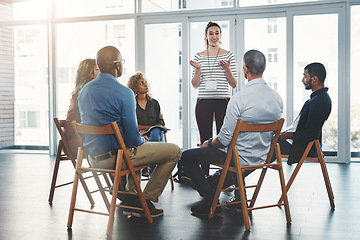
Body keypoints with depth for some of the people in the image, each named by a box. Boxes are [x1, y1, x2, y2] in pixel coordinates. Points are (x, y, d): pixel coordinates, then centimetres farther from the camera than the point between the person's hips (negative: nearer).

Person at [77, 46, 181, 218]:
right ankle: (145, 201, 9)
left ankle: (131, 200, 32)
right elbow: (133, 137, -19)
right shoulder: (123, 93, -19)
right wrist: (142, 142, 6)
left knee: (137, 149, 37)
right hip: (113, 157, -8)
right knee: (174, 151, 2)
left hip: (93, 158, 9)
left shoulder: (84, 91, 6)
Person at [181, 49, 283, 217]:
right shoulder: (277, 97, -2)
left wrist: (210, 143, 1)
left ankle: (211, 203, 5)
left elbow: (225, 139, -21)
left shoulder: (239, 98, -24)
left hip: (241, 159, -7)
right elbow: (272, 133, 11)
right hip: (263, 157, 8)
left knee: (186, 156, 5)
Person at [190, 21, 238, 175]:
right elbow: (195, 85, 7)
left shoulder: (228, 55, 6)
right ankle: (204, 174, 12)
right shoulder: (199, 57, 10)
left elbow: (234, 85, 4)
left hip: (223, 101, -1)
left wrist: (227, 70, -13)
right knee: (205, 140, 4)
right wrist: (198, 69, -9)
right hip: (203, 103, 1)